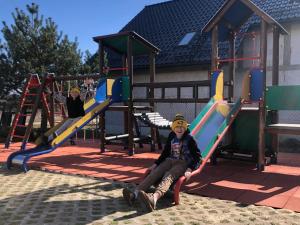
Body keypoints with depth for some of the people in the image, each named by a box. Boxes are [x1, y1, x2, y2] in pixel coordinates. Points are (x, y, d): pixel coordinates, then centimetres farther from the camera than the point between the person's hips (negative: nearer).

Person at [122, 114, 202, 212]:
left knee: (168, 177, -36)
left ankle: (153, 198, -67)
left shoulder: (189, 139, -2)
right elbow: (165, 152, 21)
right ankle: (134, 194, -47)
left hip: (182, 163, -5)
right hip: (169, 160, 5)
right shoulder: (171, 136, 12)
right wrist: (155, 164, 14)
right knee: (153, 174, -24)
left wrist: (190, 169, -19)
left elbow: (197, 156, -6)